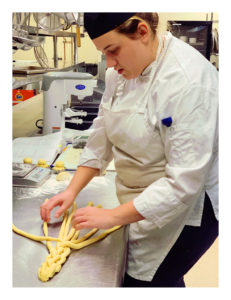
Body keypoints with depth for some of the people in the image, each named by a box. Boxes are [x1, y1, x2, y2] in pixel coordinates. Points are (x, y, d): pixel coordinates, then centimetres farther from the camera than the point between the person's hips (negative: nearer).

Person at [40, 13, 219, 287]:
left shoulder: (190, 81, -27)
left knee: (142, 283, 4)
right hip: (141, 201, 6)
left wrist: (113, 216, -24)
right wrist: (71, 191, -4)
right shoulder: (122, 72, -3)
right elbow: (102, 139, 3)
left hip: (187, 207, -6)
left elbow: (184, 181, -28)